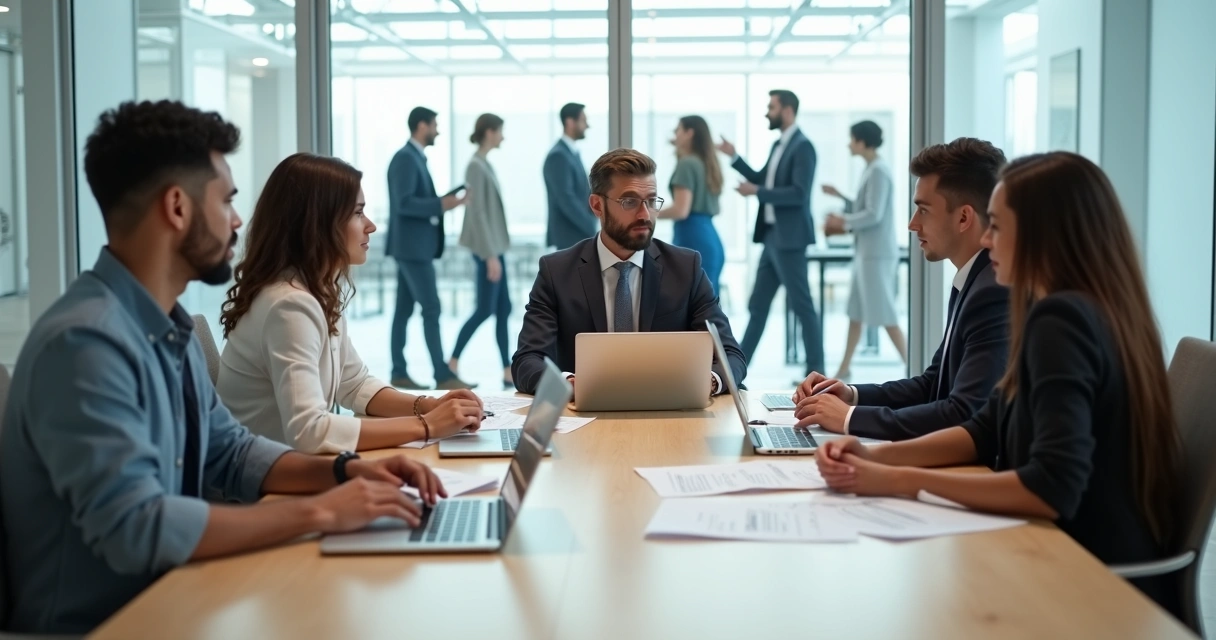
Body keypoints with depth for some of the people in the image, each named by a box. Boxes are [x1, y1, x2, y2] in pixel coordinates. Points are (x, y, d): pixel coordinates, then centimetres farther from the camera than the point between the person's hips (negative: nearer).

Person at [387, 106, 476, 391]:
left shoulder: (415, 158, 17)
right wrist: (440, 205, -26)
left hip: (414, 245, 10)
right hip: (412, 246, -10)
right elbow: (404, 203, -23)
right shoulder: (406, 158, -14)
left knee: (404, 310, 9)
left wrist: (443, 203, 8)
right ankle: (443, 375, -8)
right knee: (431, 308, -9)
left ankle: (399, 373, 12)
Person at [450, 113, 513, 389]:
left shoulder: (485, 164, 13)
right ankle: (452, 363, 5)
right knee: (485, 309, -4)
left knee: (503, 309, 7)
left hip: (494, 246, 9)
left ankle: (509, 372, 9)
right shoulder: (476, 166, -15)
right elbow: (477, 213, -19)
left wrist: (495, 251, 16)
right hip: (487, 248, -9)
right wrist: (490, 255, -21)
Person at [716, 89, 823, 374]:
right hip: (772, 236, 9)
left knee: (801, 305, -3)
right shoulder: (778, 145, 14)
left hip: (789, 238, -9)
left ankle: (815, 370, 4)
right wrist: (733, 157, 17)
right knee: (758, 305, 12)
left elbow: (799, 193, -22)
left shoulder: (803, 147, -13)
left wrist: (756, 192, -19)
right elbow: (762, 180, 24)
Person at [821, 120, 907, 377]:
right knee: (855, 313, 12)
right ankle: (843, 370, 17)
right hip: (866, 253, 10)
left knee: (885, 316, -5)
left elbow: (873, 215, -20)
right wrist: (840, 198, 17)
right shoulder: (871, 170, 14)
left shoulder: (878, 172, -15)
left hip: (877, 254, -10)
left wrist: (843, 221, -10)